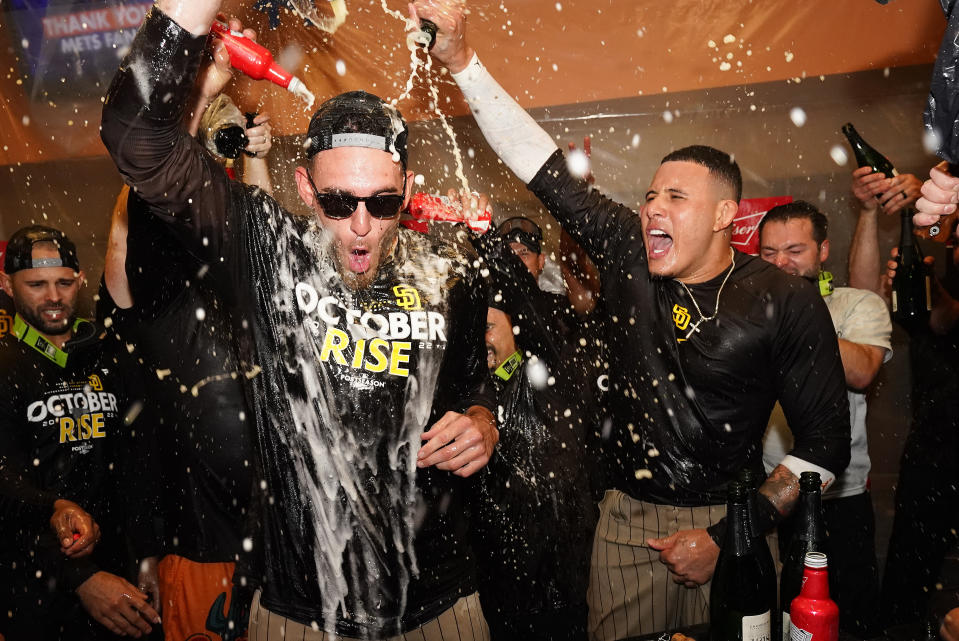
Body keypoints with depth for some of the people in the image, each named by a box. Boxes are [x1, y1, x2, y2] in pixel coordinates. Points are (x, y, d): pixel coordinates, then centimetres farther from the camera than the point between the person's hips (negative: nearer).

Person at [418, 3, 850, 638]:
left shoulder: (786, 300, -11)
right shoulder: (629, 256, -4)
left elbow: (827, 440, -7)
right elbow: (542, 163, -5)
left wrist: (733, 536, -13)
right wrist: (460, 57, -10)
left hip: (728, 522, -2)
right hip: (628, 517, 3)